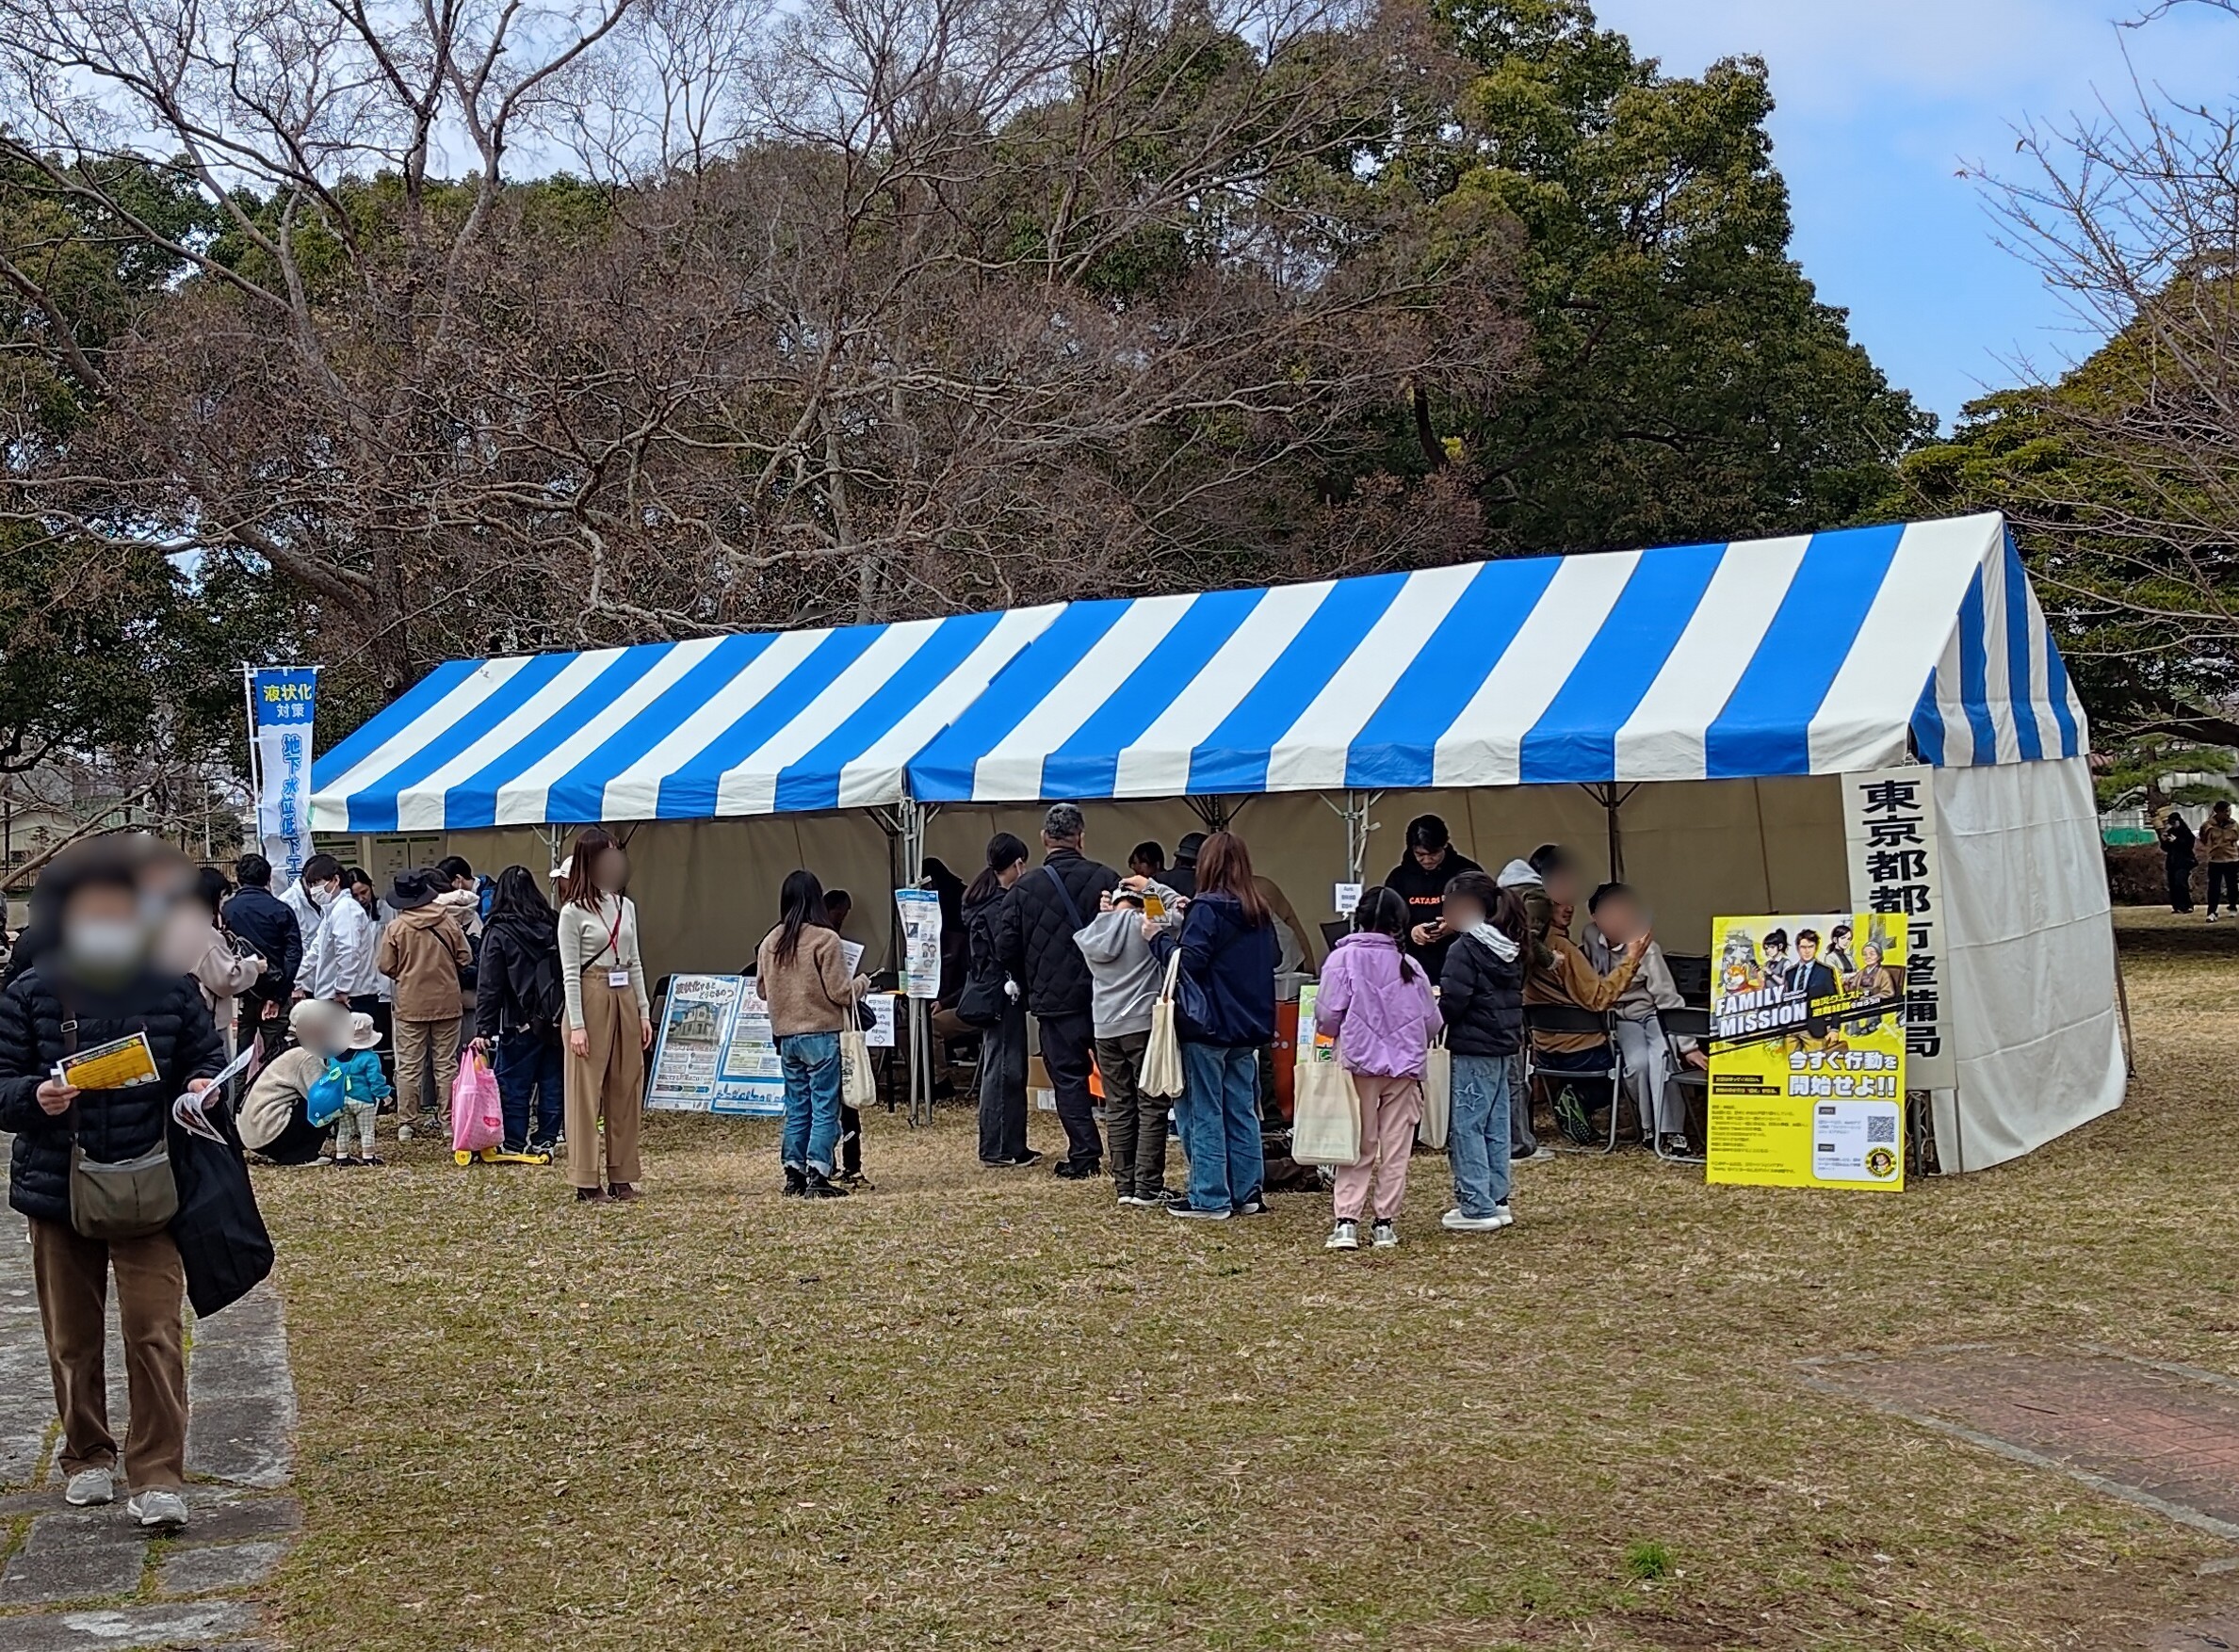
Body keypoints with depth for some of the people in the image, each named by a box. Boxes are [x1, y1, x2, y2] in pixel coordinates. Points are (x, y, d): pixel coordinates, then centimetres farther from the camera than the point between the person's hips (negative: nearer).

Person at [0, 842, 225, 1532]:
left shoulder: (171, 988, -2)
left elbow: (208, 1054, 9)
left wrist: (203, 1085, -13)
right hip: (57, 1188, 1)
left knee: (156, 1333, -7)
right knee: (73, 1338, 14)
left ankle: (157, 1475, 2)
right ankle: (86, 1457, 33)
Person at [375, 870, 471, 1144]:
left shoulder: (395, 928, -9)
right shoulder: (447, 922, -4)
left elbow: (386, 966, -4)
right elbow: (464, 958, 1)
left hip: (411, 1005, -1)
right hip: (447, 1002, 2)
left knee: (409, 1066, 4)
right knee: (446, 1064, 9)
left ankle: (406, 1124, 3)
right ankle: (448, 1120, 10)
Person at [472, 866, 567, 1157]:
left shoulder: (498, 933, -7)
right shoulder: (554, 925, 5)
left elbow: (488, 986, -10)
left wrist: (483, 1029, -9)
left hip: (520, 1023, -4)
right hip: (556, 1020, 4)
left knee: (514, 1086, 4)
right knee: (552, 1084, 10)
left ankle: (515, 1144, 5)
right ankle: (545, 1141, 15)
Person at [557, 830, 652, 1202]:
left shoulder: (626, 906, 12)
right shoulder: (574, 912, -6)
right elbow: (570, 972, -9)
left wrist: (644, 1012, 11)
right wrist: (576, 1025, -14)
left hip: (625, 1000, 6)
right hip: (591, 1001, -6)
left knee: (627, 1091, 7)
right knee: (586, 1092, -3)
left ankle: (621, 1177, 15)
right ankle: (587, 1182, 1)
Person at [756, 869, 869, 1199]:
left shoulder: (770, 942, 4)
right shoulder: (825, 939, -12)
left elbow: (762, 989, 12)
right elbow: (840, 992, -11)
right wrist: (863, 983, 9)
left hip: (786, 1036, 5)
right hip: (822, 1035, -5)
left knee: (796, 1109, 13)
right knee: (825, 1108, 0)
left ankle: (794, 1176, 15)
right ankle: (817, 1178, -4)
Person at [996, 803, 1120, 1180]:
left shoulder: (1025, 888, -5)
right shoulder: (1105, 879, -5)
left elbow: (1007, 947, -1)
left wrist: (1031, 985, 15)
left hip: (1053, 998, -1)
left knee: (1068, 1077, 5)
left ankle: (1084, 1156, 1)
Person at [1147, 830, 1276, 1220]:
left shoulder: (1207, 908, -13)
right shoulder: (1259, 914, 11)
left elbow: (1189, 961, -20)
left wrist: (1158, 936, -4)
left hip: (1207, 1026, -7)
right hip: (1247, 1027, 7)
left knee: (1205, 1113, -1)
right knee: (1242, 1111, 12)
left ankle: (1210, 1199, 1)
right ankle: (1246, 1193, 15)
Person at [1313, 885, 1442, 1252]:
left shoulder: (1344, 958, -8)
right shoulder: (1410, 966, 1)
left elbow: (1328, 1015, -11)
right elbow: (1431, 1022, 5)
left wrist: (1334, 1031, 11)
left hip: (1359, 1062, -2)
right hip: (1404, 1067, 2)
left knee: (1358, 1147, 6)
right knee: (1395, 1149, 9)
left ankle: (1346, 1223, -2)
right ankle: (1386, 1224, 11)